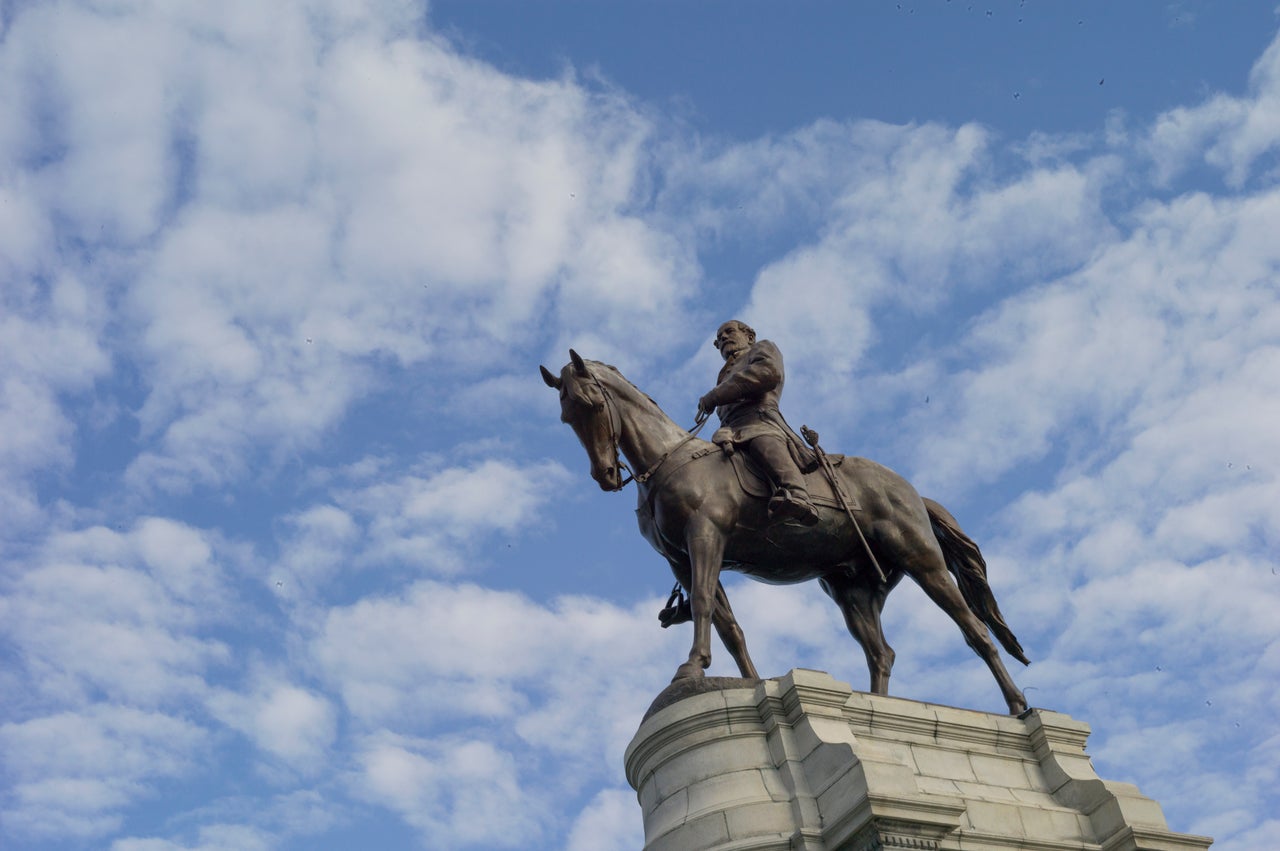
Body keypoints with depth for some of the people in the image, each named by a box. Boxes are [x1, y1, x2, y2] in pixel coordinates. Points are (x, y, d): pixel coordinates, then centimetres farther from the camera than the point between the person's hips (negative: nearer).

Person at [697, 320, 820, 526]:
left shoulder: (763, 348, 29)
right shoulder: (728, 375, 49)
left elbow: (769, 372, 3)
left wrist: (716, 394, 0)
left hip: (760, 419, -7)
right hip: (731, 431, 7)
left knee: (765, 444, -43)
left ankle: (796, 497, -70)